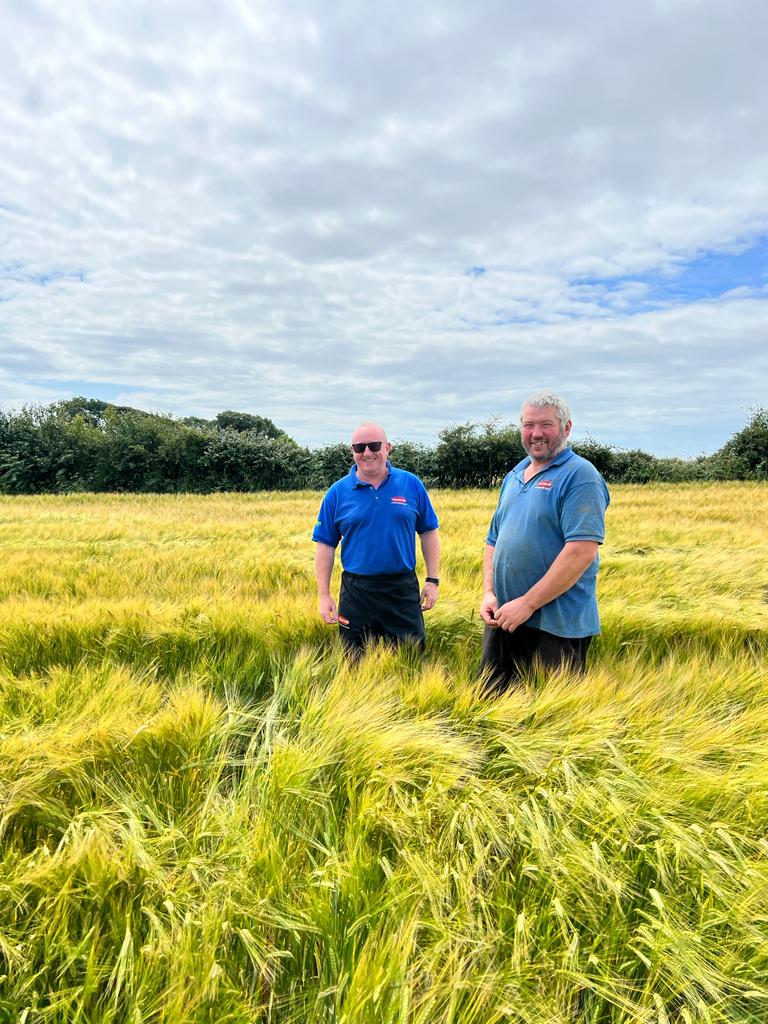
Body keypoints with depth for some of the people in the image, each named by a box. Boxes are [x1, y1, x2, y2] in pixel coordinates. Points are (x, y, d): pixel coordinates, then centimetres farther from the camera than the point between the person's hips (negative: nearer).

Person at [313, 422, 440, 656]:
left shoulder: (411, 484, 0)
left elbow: (428, 532, 6)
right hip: (356, 592, 0)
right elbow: (325, 545, 1)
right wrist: (324, 595, -3)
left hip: (404, 590, 0)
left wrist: (433, 580, 2)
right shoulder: (337, 492, -1)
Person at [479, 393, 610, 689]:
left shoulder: (580, 476, -10)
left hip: (555, 628, -7)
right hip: (502, 620, 7)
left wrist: (527, 603, -20)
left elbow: (581, 551, -21)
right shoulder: (513, 477, 14)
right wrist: (489, 593, 2)